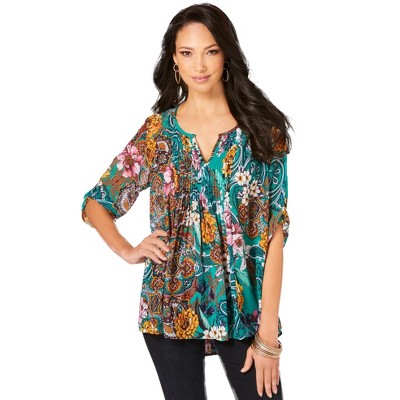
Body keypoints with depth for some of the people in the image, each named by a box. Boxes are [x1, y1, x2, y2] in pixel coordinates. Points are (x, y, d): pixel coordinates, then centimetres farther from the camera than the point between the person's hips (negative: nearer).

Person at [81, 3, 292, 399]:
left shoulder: (262, 129, -2)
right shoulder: (157, 131, 3)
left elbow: (275, 233, -6)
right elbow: (95, 203, 12)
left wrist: (268, 333, -12)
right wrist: (127, 251, -7)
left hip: (245, 308, -1)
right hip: (171, 308, 1)